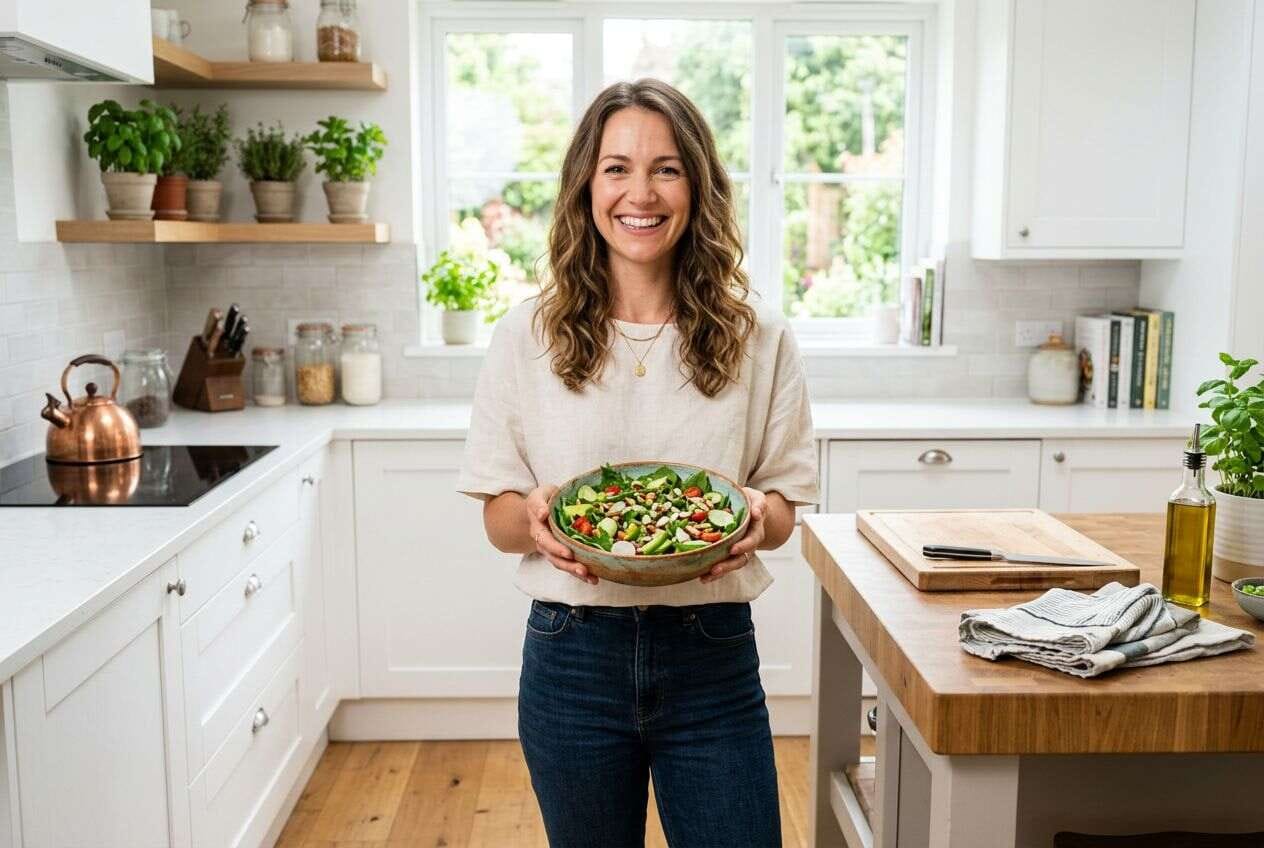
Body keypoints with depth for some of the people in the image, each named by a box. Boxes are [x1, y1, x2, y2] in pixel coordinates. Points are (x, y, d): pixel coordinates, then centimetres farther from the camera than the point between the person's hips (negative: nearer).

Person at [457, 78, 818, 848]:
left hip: (713, 657, 0)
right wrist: (536, 518, -20)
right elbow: (498, 518, 2)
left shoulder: (758, 337, -2)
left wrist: (756, 520, -19)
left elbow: (784, 507, 4)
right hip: (573, 656, 1)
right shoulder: (527, 337, -3)